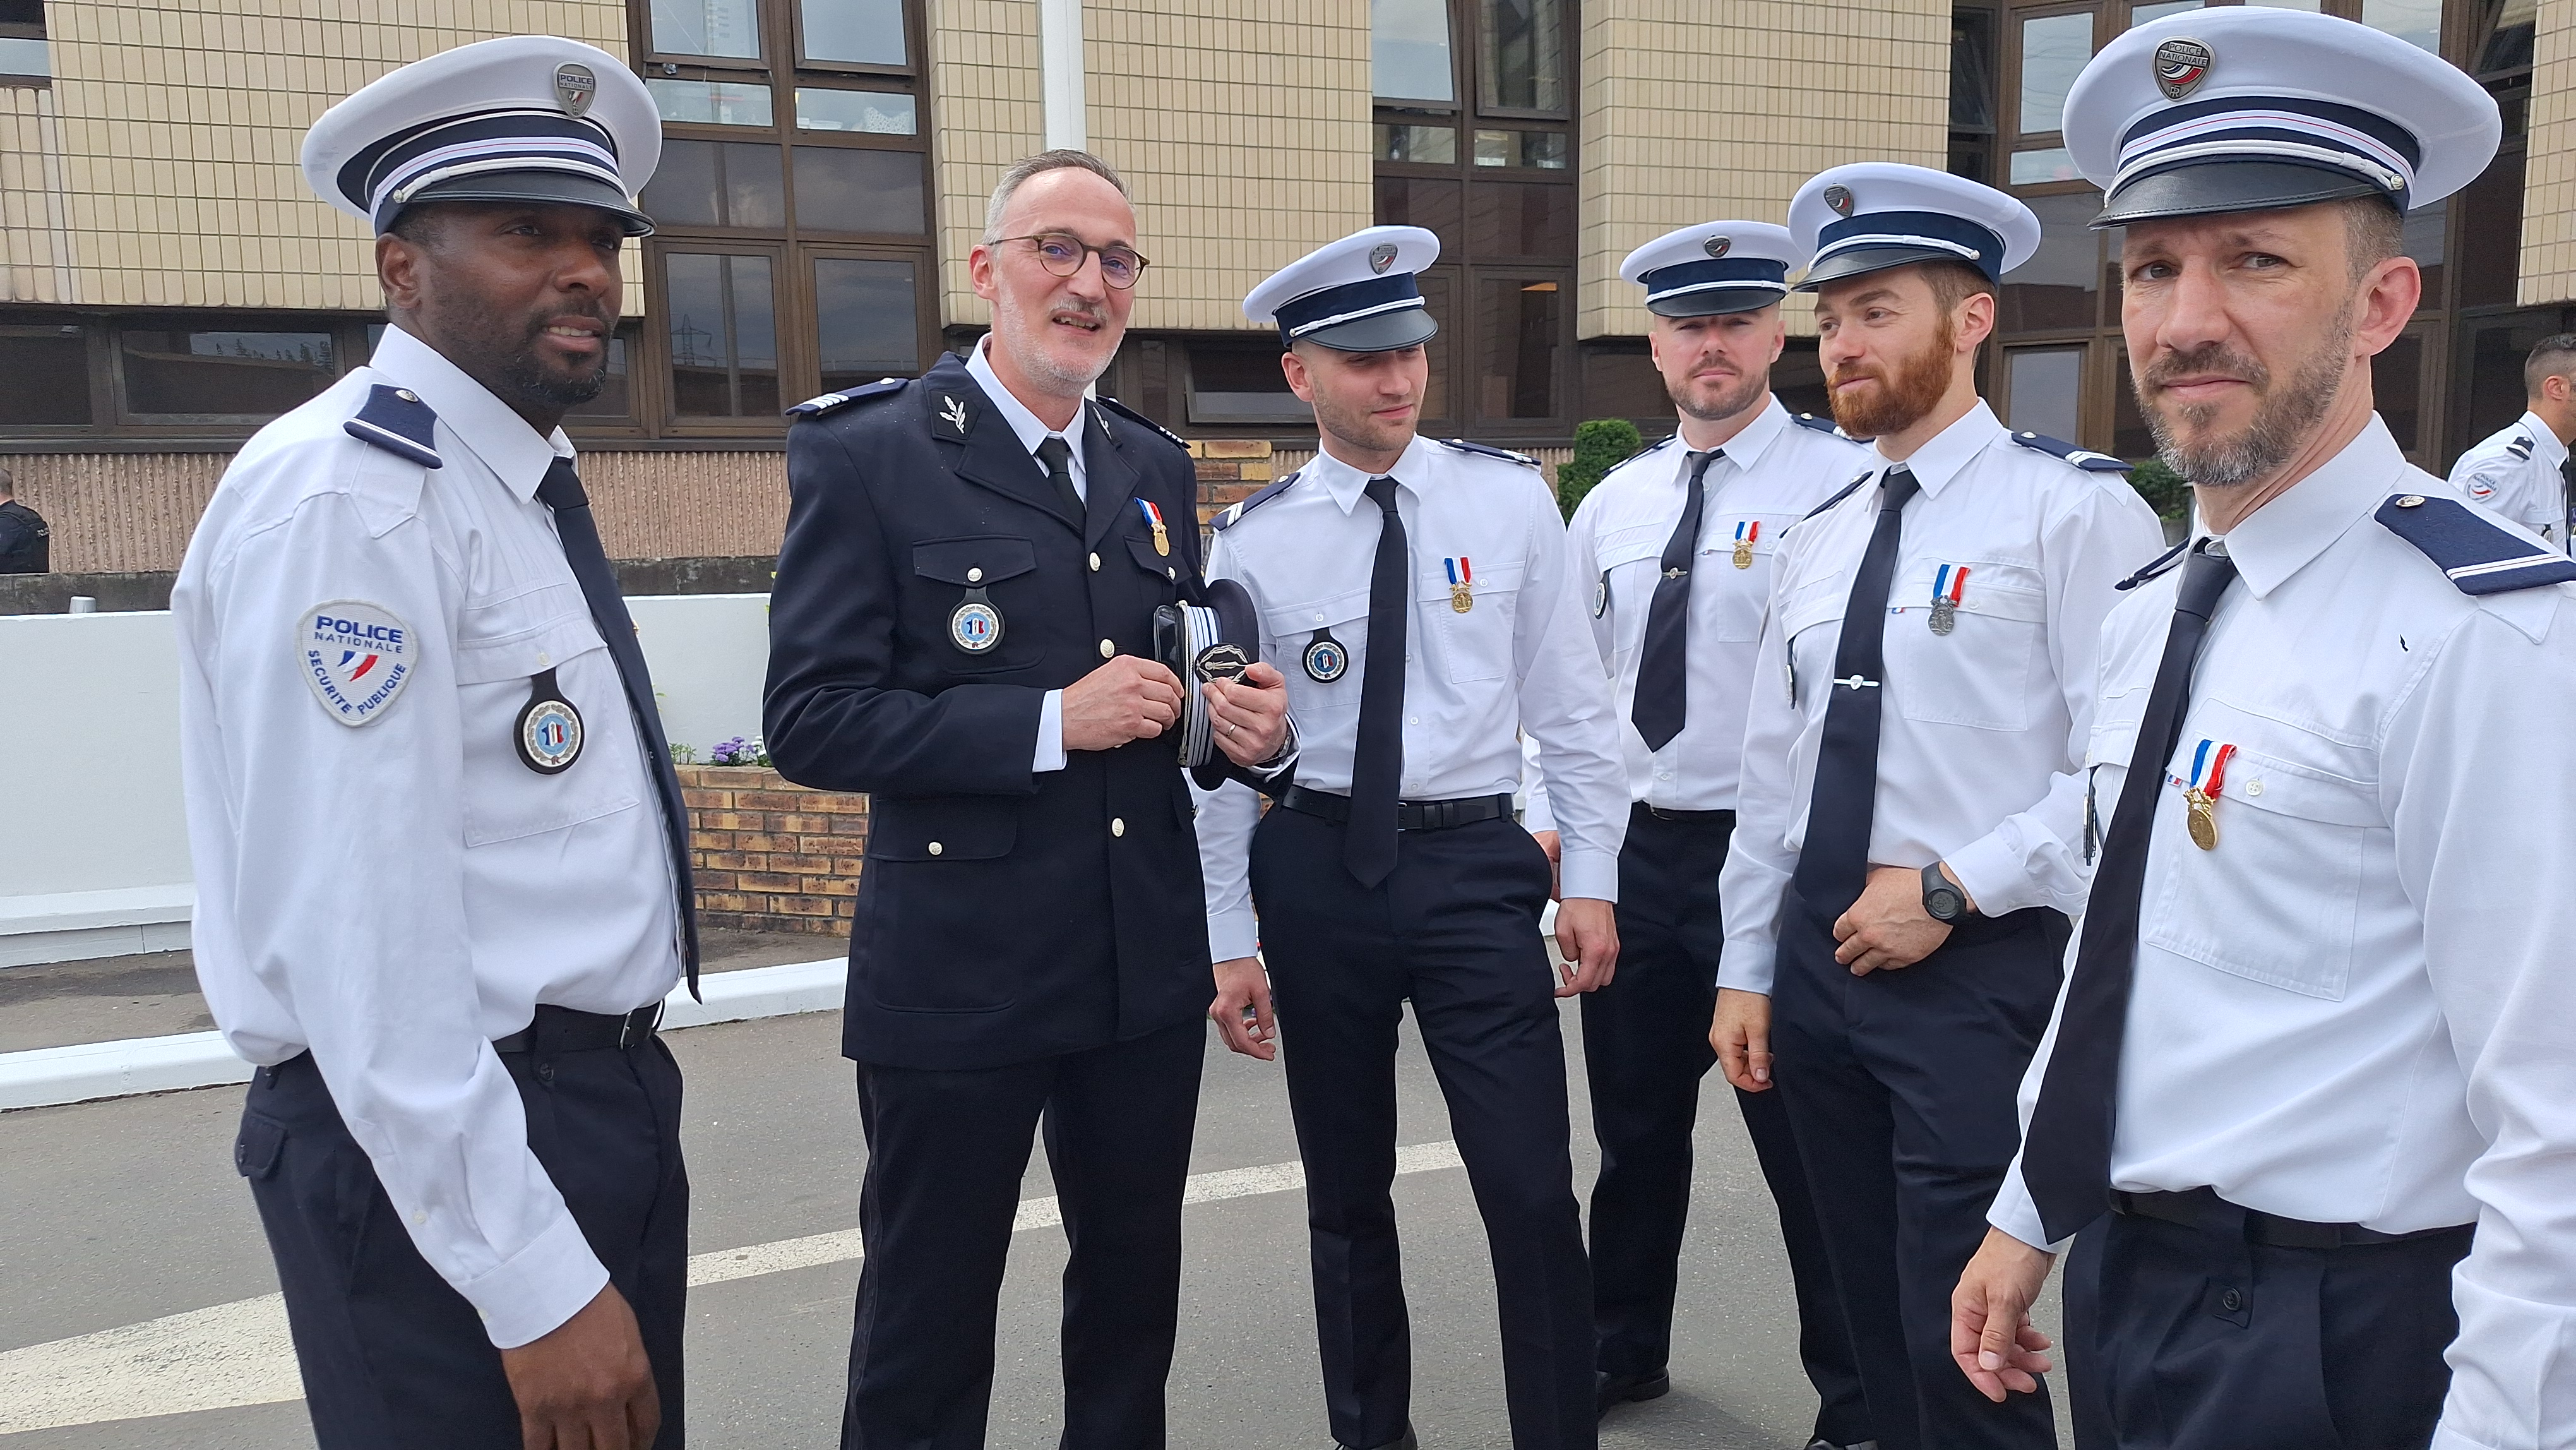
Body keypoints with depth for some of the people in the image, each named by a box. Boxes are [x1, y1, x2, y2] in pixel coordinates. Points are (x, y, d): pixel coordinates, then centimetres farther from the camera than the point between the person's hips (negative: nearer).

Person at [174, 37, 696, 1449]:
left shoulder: (521, 484, 11)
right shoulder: (344, 499, -18)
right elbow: (359, 941, -24)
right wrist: (535, 1282, -23)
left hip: (606, 1103, 9)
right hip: (435, 1155, -9)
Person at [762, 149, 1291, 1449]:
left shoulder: (1158, 467, 10)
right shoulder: (863, 451, -8)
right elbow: (811, 720, -14)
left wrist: (1252, 721, -4)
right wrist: (1049, 724, -21)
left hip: (1149, 965, 6)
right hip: (958, 973, -5)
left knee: (1135, 1290, 21)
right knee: (928, 1327, 12)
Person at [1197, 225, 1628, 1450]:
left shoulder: (1509, 500, -1)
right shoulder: (1252, 541, -2)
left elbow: (1571, 703, 3)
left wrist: (1592, 880, 0)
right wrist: (1230, 943, 0)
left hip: (1475, 864, -1)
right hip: (1315, 873, 1)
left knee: (1532, 1190, -4)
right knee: (1345, 1187, 15)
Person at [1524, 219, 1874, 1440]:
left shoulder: (1841, 481, -9)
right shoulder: (1613, 503, 10)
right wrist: (1547, 816, 6)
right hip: (1634, 852, 6)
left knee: (1807, 1143, 7)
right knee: (1635, 1127, 20)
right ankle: (1624, 1350, 41)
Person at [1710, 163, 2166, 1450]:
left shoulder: (2072, 508, -8)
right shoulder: (1816, 538, 12)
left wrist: (1951, 887, -16)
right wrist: (1748, 970, 12)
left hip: (1980, 968, -6)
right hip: (1816, 959, 6)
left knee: (1959, 1341, -2)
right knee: (1875, 1316, 17)